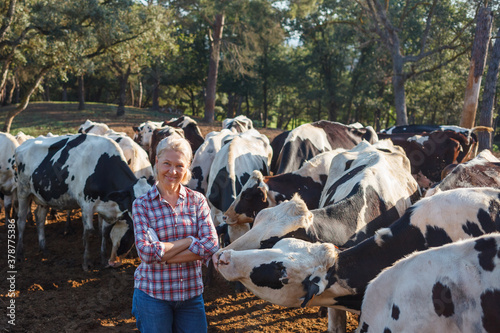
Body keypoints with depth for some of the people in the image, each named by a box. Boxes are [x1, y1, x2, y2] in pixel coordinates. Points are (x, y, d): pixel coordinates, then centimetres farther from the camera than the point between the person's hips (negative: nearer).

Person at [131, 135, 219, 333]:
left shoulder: (197, 201, 1)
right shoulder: (142, 205, -4)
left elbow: (211, 245, -11)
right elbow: (146, 252, -15)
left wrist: (162, 255, -15)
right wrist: (189, 241, -15)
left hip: (191, 294, 2)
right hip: (152, 294, -2)